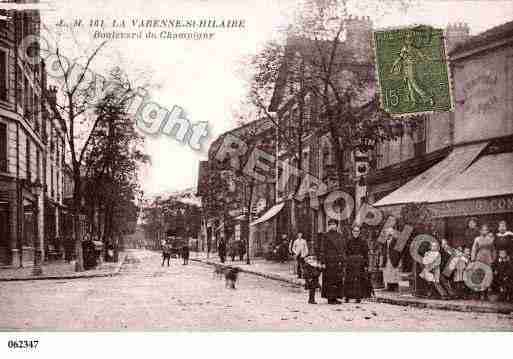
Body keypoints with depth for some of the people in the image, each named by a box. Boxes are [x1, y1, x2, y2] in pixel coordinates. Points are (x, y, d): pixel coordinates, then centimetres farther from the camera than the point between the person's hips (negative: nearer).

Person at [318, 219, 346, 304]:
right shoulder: (325, 236, -1)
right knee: (330, 280, -4)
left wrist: (342, 260, 9)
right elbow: (322, 250, -5)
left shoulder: (340, 236, 14)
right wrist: (322, 262, -12)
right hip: (329, 261, -5)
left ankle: (335, 297, 13)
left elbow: (343, 249, 17)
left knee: (339, 280, 6)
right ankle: (330, 298, 1)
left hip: (339, 261, 5)